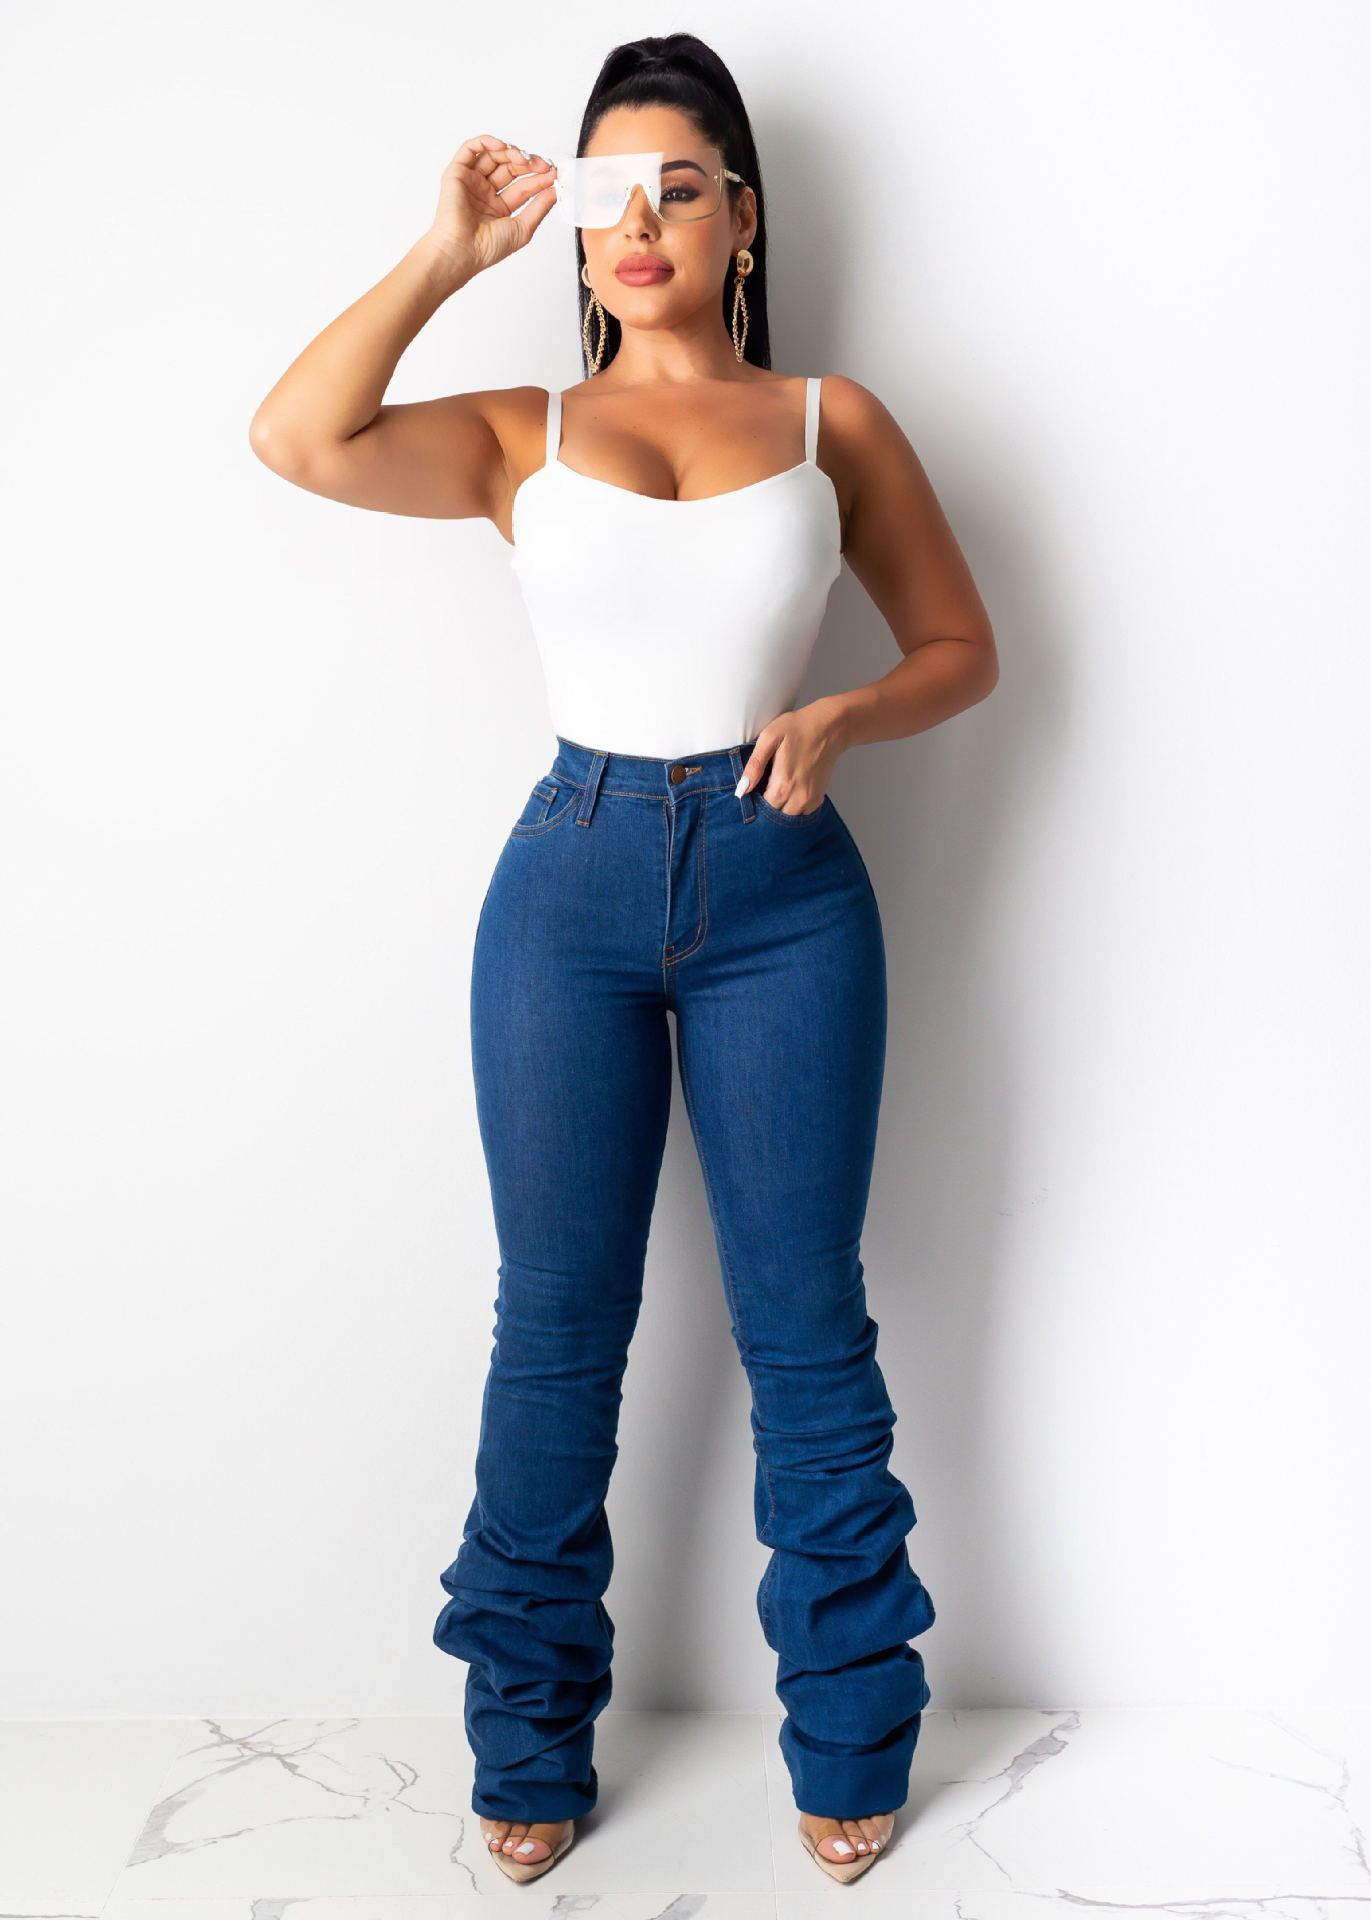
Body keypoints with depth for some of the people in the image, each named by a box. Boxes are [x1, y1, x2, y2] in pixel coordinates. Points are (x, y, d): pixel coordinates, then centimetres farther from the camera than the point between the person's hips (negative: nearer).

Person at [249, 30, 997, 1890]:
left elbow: (961, 646, 10)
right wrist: (448, 252, -4)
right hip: (574, 882, 1)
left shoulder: (831, 419, 8)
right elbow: (301, 439, -9)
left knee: (805, 1326, 7)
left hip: (781, 889, 0)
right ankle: (532, 1746, 26)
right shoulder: (525, 433, 8)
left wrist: (838, 717, -9)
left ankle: (847, 1740, 26)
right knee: (558, 1329, 8)